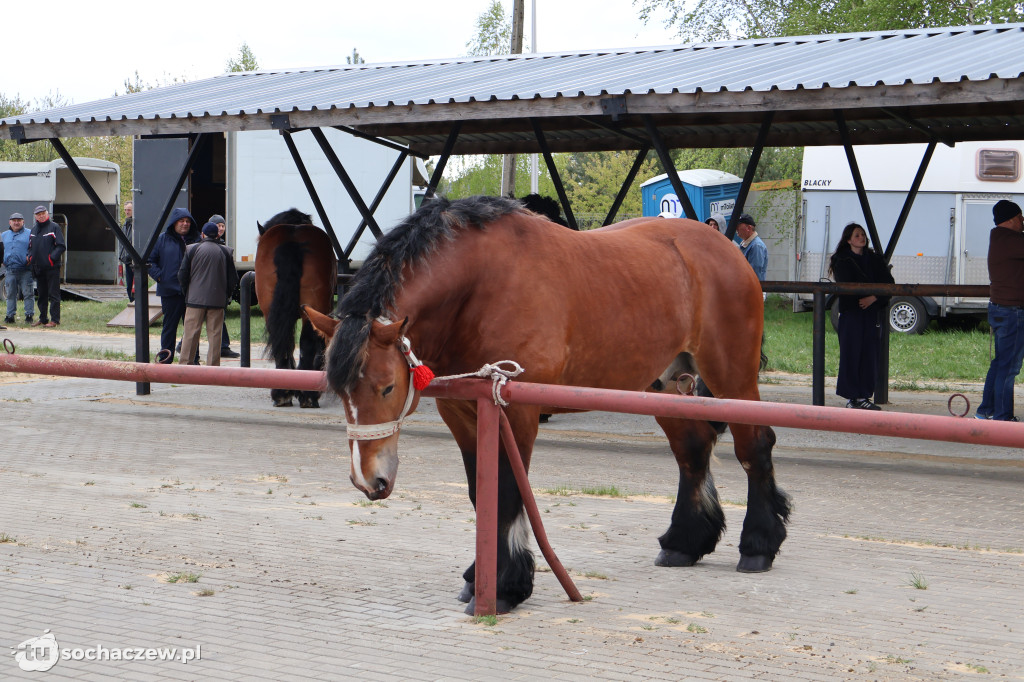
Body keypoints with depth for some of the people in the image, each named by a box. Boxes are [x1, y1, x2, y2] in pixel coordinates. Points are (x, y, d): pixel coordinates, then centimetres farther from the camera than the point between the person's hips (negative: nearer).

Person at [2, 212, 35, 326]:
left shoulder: (29, 234, 5)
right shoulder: (5, 235, 19)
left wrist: (30, 257, -12)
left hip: (25, 271, -4)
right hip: (10, 271, 4)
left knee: (28, 293, -4)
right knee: (11, 294, 8)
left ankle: (29, 316, 0)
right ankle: (10, 316, 14)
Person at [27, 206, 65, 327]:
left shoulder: (54, 227, -4)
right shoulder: (34, 229, 15)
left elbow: (61, 246, -8)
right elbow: (30, 246, 23)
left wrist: (52, 258, -18)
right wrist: (30, 257, 4)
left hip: (52, 267, -6)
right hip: (38, 268, 6)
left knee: (53, 294, -5)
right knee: (41, 295, 11)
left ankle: (54, 319, -4)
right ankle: (43, 318, 19)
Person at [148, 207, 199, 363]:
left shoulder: (196, 240, 8)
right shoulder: (162, 239, 4)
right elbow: (150, 260, 6)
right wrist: (159, 276, -5)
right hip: (170, 291, -2)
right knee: (169, 327, 3)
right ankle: (165, 361, 9)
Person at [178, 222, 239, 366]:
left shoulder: (192, 249, 0)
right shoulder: (226, 252, 4)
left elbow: (182, 275, 1)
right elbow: (233, 278, 5)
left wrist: (187, 292, 15)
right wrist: (225, 295, 17)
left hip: (195, 299, -1)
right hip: (218, 300, 1)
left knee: (191, 333, 2)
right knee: (214, 334, 4)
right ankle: (213, 366, 3)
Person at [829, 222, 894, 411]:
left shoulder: (874, 260, 14)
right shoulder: (842, 261, 2)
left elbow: (888, 282, 4)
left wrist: (873, 298, -11)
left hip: (872, 313, 4)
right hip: (851, 312, -4)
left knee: (870, 355, 1)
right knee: (851, 354, -6)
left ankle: (864, 396, 6)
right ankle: (852, 397, -3)